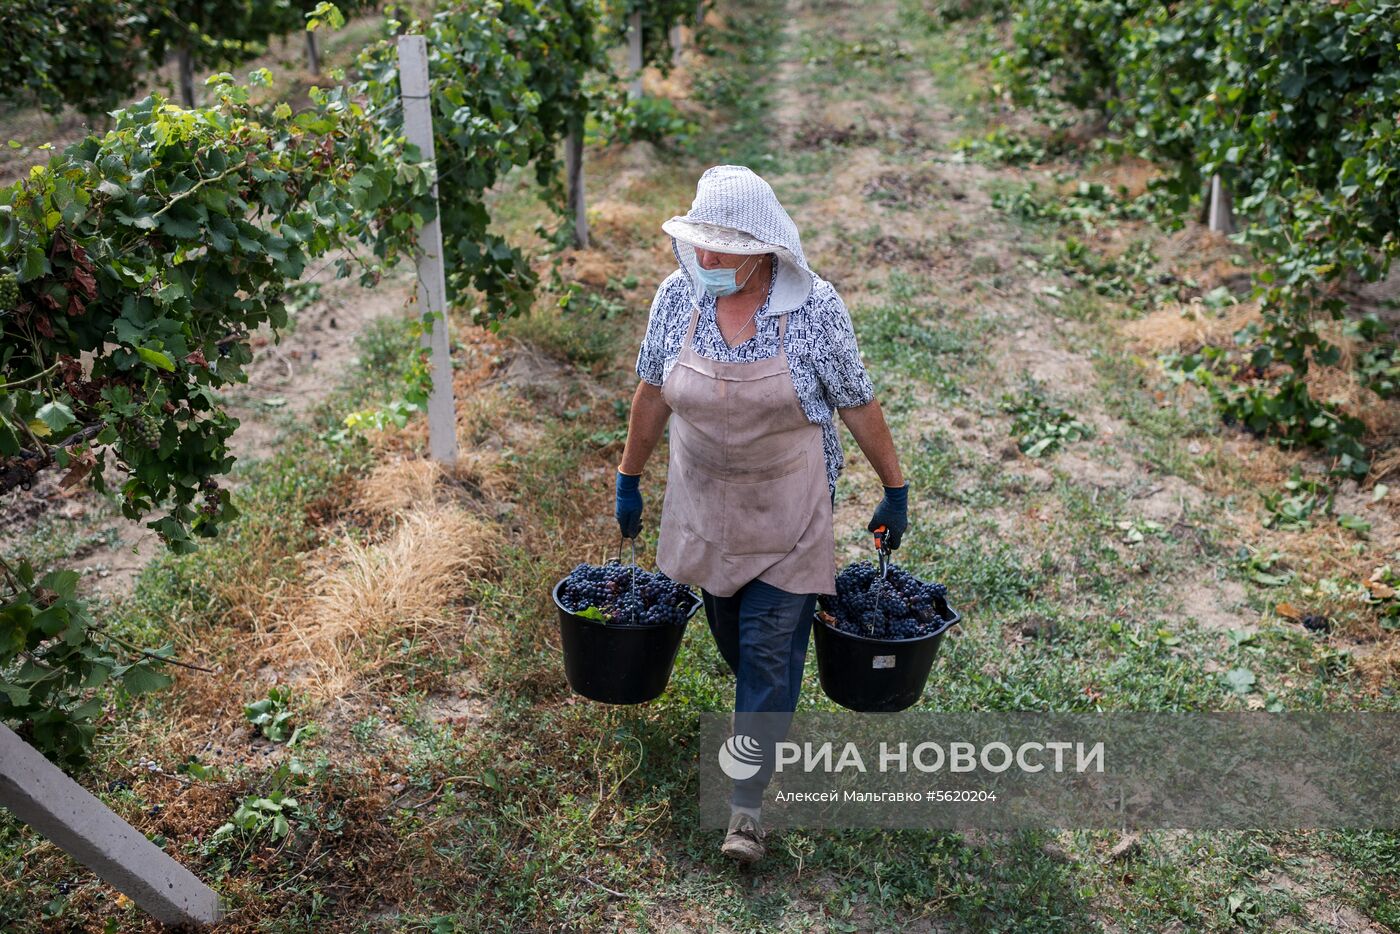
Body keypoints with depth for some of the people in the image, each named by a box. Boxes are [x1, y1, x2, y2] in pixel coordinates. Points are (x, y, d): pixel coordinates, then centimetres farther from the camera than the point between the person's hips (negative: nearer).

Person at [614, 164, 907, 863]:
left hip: (789, 506, -3)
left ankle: (748, 799, 13)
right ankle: (765, 719, 51)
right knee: (728, 628, 21)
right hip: (705, 502, 4)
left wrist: (895, 490, -1)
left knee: (771, 649, 0)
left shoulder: (815, 307, -19)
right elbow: (652, 392, 4)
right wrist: (629, 477, 11)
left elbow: (858, 406, -8)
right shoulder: (677, 296, -10)